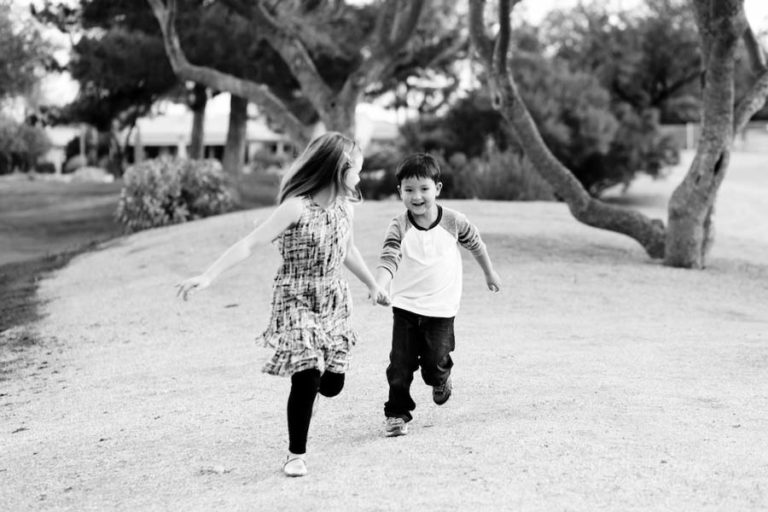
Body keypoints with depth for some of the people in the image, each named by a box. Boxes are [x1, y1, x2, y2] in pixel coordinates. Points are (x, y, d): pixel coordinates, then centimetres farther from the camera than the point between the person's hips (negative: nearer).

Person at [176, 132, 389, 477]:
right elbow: (249, 244, -22)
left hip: (334, 301, 6)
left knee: (332, 383, 3)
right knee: (308, 377, -14)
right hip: (297, 300, -6)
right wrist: (208, 276, -29)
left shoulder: (344, 205, 2)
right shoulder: (296, 207, -19)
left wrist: (372, 284, 30)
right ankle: (296, 455, 5)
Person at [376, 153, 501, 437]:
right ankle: (397, 413, 11)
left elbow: (475, 243, 10)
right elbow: (388, 260, -23)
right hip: (405, 306, 0)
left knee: (435, 364, -1)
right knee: (400, 363, -3)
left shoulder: (453, 221, -8)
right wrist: (379, 287, -42)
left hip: (441, 307, 0)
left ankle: (441, 380, 34)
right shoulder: (399, 227, -11)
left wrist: (490, 273, 23)